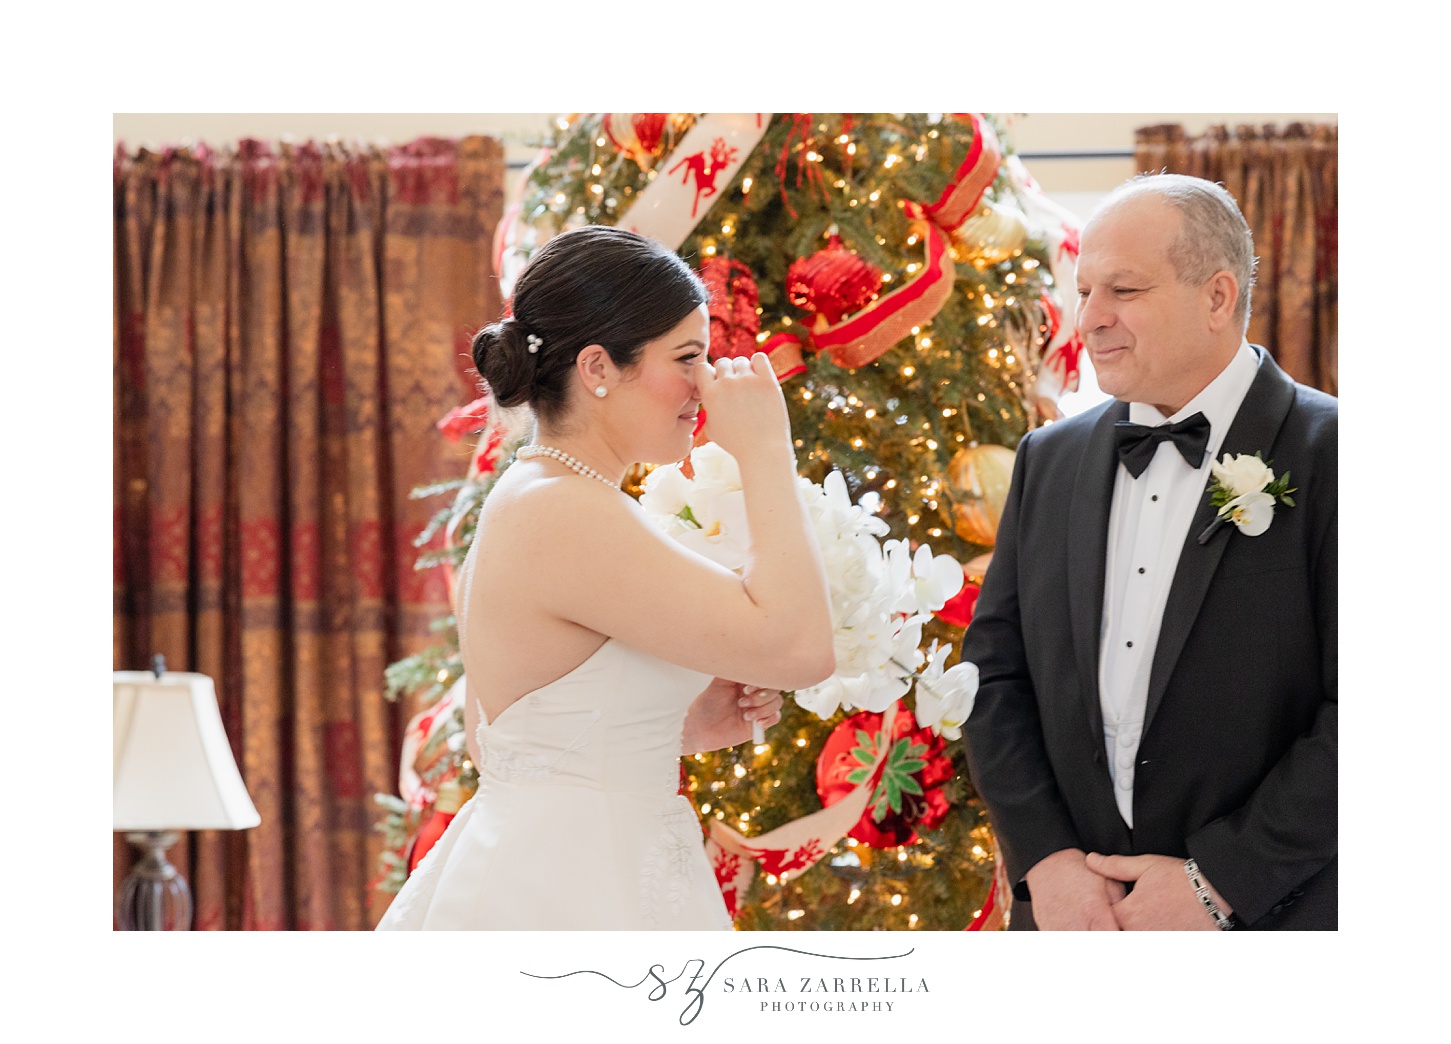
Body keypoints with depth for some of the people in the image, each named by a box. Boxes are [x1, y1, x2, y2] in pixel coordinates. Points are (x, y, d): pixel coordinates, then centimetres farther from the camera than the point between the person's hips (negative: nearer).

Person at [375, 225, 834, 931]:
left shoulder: (522, 506, 12)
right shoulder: (568, 516, -19)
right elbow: (796, 645, -23)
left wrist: (685, 724, 10)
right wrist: (765, 450, -14)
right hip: (566, 901, -10)